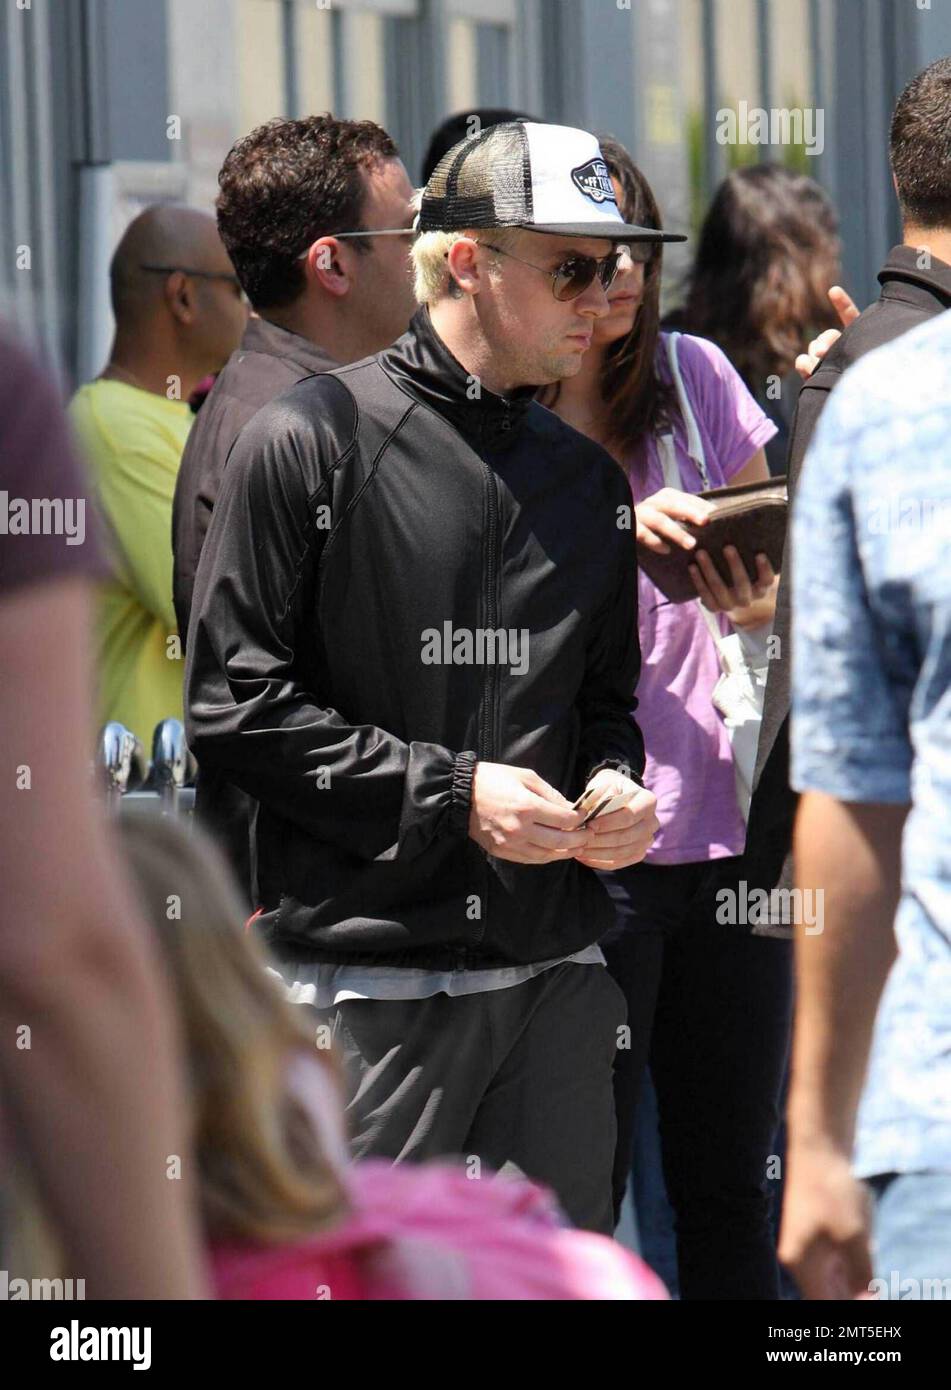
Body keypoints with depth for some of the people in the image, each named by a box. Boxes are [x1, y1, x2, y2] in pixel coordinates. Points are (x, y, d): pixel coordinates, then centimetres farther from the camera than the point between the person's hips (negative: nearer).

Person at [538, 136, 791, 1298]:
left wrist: (753, 599, -10)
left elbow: (780, 587, 13)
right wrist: (617, 542, -22)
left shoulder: (694, 377, 8)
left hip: (725, 828, 4)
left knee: (731, 1193, 6)